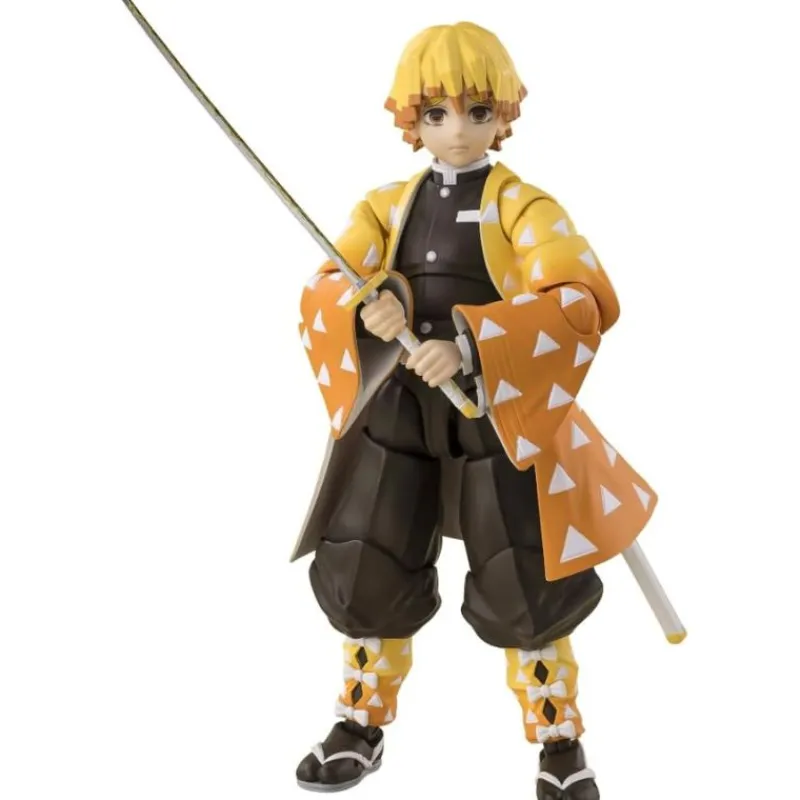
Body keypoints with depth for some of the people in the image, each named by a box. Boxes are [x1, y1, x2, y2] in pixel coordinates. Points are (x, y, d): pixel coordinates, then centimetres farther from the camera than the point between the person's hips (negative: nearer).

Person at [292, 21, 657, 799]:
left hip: (497, 417, -4)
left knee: (522, 590, 0)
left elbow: (584, 302, -23)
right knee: (365, 577, 8)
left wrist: (469, 344, -36)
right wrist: (369, 301, -28)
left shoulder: (524, 205, -7)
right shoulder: (387, 205, 7)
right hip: (396, 412, 4)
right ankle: (362, 727, 31)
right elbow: (321, 291, -3)